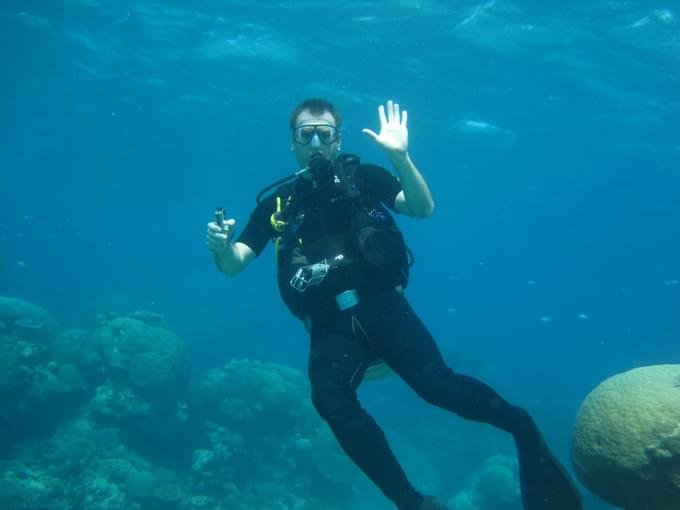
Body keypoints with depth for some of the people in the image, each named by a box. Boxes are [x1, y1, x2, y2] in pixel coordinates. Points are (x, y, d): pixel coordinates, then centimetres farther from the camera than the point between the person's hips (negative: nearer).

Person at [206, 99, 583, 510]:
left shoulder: (363, 178, 10)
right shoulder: (278, 203, 13)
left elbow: (424, 208, -3)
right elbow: (234, 264, 8)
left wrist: (400, 156, -19)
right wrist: (221, 246, -15)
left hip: (382, 306, -1)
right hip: (331, 327, 1)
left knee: (437, 383, -25)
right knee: (329, 395, -30)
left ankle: (522, 428, -1)